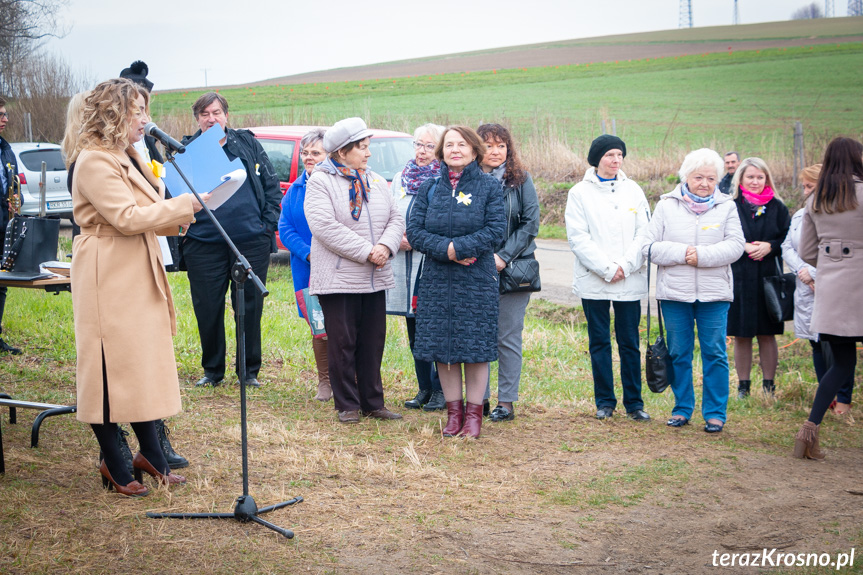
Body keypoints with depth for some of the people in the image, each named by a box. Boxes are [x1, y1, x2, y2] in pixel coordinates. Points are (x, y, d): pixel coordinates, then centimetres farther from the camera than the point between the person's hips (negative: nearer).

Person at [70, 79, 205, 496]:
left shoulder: (127, 158, 17)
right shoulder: (95, 161, -16)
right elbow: (125, 217, -24)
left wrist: (176, 219, 6)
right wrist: (183, 205, -20)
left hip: (138, 274, 10)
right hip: (108, 277, -10)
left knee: (145, 363, 12)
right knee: (112, 366, -2)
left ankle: (149, 453, 20)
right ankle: (113, 463, 8)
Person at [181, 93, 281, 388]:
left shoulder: (248, 144, 8)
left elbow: (271, 185, 10)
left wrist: (269, 224, 2)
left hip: (251, 241, 0)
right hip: (203, 243, 0)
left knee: (250, 308, 5)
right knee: (207, 309, 4)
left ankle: (250, 370, 17)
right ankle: (212, 370, 20)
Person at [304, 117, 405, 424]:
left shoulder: (376, 182, 14)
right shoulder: (320, 182, -7)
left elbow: (396, 219, 11)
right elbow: (326, 227, -18)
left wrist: (386, 246, -11)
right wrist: (367, 252, -19)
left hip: (375, 279, 6)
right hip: (338, 279, -6)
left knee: (373, 342, 9)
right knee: (342, 343, 0)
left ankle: (373, 402, 19)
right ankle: (347, 405, 11)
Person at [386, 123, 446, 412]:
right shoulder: (401, 179, 14)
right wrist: (398, 239, -1)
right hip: (406, 265, 6)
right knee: (415, 331, 11)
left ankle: (440, 390, 6)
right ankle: (424, 388, 20)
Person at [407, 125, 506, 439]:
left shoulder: (489, 186, 1)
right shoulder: (430, 187, 7)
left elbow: (496, 229, -9)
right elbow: (414, 230, 0)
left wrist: (459, 247, -18)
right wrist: (445, 249, -15)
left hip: (477, 280, -3)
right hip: (437, 280, 3)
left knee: (476, 345, -1)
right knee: (442, 346, 5)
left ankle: (474, 412, 10)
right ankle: (454, 410, 16)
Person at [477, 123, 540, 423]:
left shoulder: (521, 180, 2)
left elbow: (531, 223, -2)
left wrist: (504, 256, -10)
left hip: (513, 269, -1)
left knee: (508, 337, 0)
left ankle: (506, 402, 6)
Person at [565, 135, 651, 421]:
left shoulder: (633, 190, 9)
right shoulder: (580, 193, 1)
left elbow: (644, 234, 4)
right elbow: (578, 238, -6)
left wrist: (625, 266, -9)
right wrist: (607, 268, -13)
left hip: (630, 281, 2)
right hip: (593, 281, -1)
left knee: (630, 343, 3)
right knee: (599, 342, 5)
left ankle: (634, 402, 11)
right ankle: (604, 401, 14)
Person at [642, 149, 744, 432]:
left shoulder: (726, 206, 5)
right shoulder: (667, 205, 5)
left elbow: (735, 246, -5)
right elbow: (650, 246, -1)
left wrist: (702, 255, -16)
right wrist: (682, 253, -14)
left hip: (714, 293, -1)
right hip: (675, 292, 1)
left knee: (715, 354, 0)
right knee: (678, 354, 8)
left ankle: (715, 413, 8)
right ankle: (682, 409, 20)